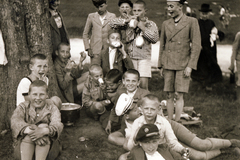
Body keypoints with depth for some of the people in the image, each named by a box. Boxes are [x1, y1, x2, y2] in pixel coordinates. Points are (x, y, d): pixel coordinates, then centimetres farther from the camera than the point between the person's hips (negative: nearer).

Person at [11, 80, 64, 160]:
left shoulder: (52, 108, 2)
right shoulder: (23, 107, 3)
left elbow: (57, 125, -18)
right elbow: (15, 121, -19)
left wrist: (44, 130, -41)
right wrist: (29, 130, -40)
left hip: (46, 146, 0)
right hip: (24, 145, 0)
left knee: (44, 126, -28)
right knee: (28, 136, -31)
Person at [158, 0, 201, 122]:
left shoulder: (191, 22, -2)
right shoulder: (165, 24, 11)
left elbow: (196, 45, -5)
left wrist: (190, 66, -11)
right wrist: (160, 65, 11)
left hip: (183, 65, -3)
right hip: (168, 65, 4)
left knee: (179, 95, -5)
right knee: (169, 96, 5)